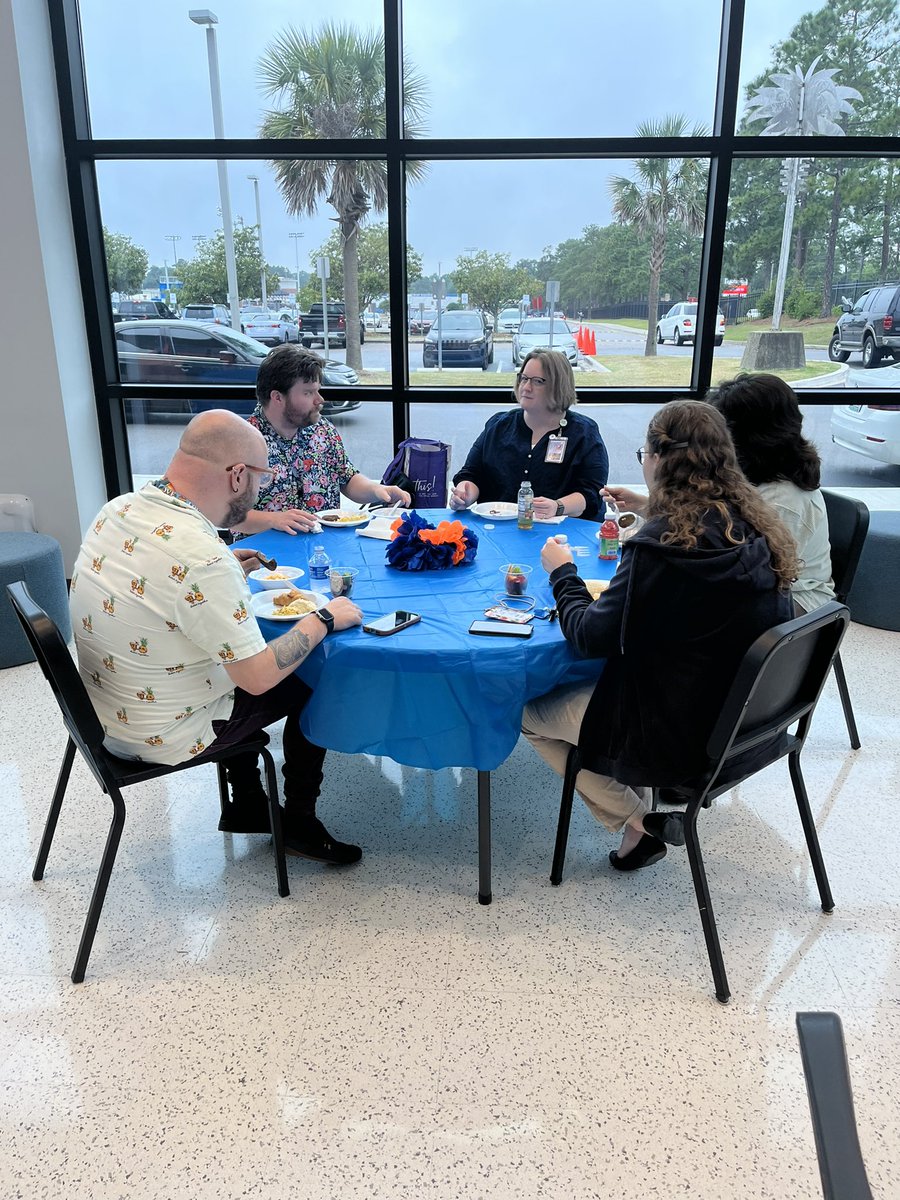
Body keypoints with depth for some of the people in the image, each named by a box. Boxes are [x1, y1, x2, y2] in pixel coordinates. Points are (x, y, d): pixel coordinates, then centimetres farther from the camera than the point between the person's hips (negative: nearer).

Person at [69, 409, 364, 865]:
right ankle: (299, 823, 24)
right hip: (163, 736, -8)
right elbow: (259, 677, -27)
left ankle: (245, 808, 36)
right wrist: (323, 618, -14)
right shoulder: (201, 556, -33)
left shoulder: (117, 508, -6)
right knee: (314, 685, 8)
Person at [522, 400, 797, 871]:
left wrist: (562, 572, -1)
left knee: (531, 714, 9)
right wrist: (651, 507, 25)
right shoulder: (755, 528, -4)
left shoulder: (661, 545, -27)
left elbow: (592, 637, -18)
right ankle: (643, 819, 26)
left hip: (683, 736, -8)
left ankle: (640, 824, 14)